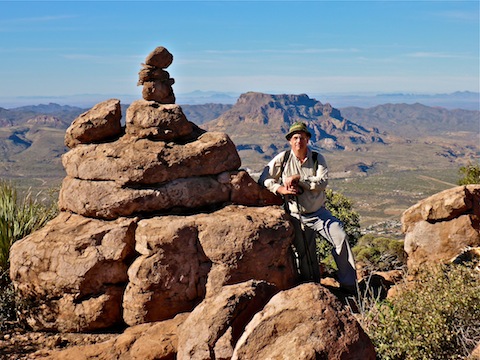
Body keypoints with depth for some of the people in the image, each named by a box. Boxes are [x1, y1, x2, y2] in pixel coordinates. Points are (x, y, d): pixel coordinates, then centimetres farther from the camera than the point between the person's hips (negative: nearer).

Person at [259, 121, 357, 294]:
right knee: (304, 257, 8)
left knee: (340, 238, -17)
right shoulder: (282, 159, -3)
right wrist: (281, 189, -16)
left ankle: (350, 286, -7)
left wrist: (297, 178, -22)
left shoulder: (317, 158, -2)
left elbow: (322, 182, -16)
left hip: (318, 213, 0)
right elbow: (264, 179, -1)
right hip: (296, 217, 0)